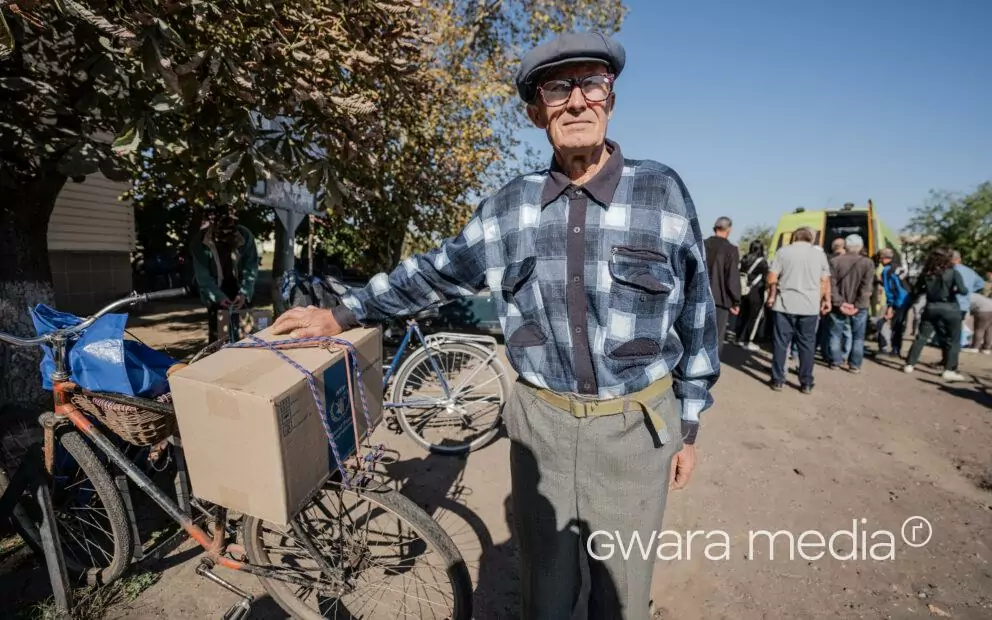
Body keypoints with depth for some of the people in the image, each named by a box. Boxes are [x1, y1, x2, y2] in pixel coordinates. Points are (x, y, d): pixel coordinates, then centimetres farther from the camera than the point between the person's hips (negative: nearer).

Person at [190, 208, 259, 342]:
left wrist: (243, 293, -24)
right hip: (214, 290, -1)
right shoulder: (200, 240, -22)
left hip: (238, 286, 1)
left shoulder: (245, 235, -20)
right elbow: (202, 275, -17)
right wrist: (218, 296, -27)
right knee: (216, 329, -6)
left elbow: (251, 268, -14)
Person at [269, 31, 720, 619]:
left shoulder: (662, 190, -7)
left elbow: (696, 312, -1)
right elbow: (436, 271, 8)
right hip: (541, 423, 2)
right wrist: (342, 313, 9)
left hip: (635, 427, -1)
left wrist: (688, 427, 3)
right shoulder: (510, 205, -2)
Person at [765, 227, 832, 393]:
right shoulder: (820, 254, 8)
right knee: (807, 344, 7)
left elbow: (772, 278, -3)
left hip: (785, 304, -2)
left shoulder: (783, 251, 1)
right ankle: (806, 383, 11)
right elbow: (825, 281, 7)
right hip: (810, 306, 2)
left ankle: (778, 380, 7)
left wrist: (772, 296, 10)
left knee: (781, 343, 4)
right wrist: (826, 300, 18)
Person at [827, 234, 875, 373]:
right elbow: (866, 287, -10)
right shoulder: (868, 263, -3)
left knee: (836, 334, 11)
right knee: (858, 337, 8)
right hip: (859, 306, 0)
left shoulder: (834, 261, -3)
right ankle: (855, 365, 9)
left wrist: (839, 303, -7)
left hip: (839, 305, 0)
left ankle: (835, 361, 16)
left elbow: (832, 284, -7)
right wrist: (858, 305, -10)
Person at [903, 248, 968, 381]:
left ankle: (910, 364, 11)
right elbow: (962, 290, -18)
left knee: (921, 337, 10)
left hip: (931, 308, 3)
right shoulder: (953, 272, -8)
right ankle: (949, 370, 3)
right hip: (950, 308, -3)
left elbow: (916, 291, 4)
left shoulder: (926, 274, 2)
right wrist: (954, 290, 3)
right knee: (952, 340, 6)